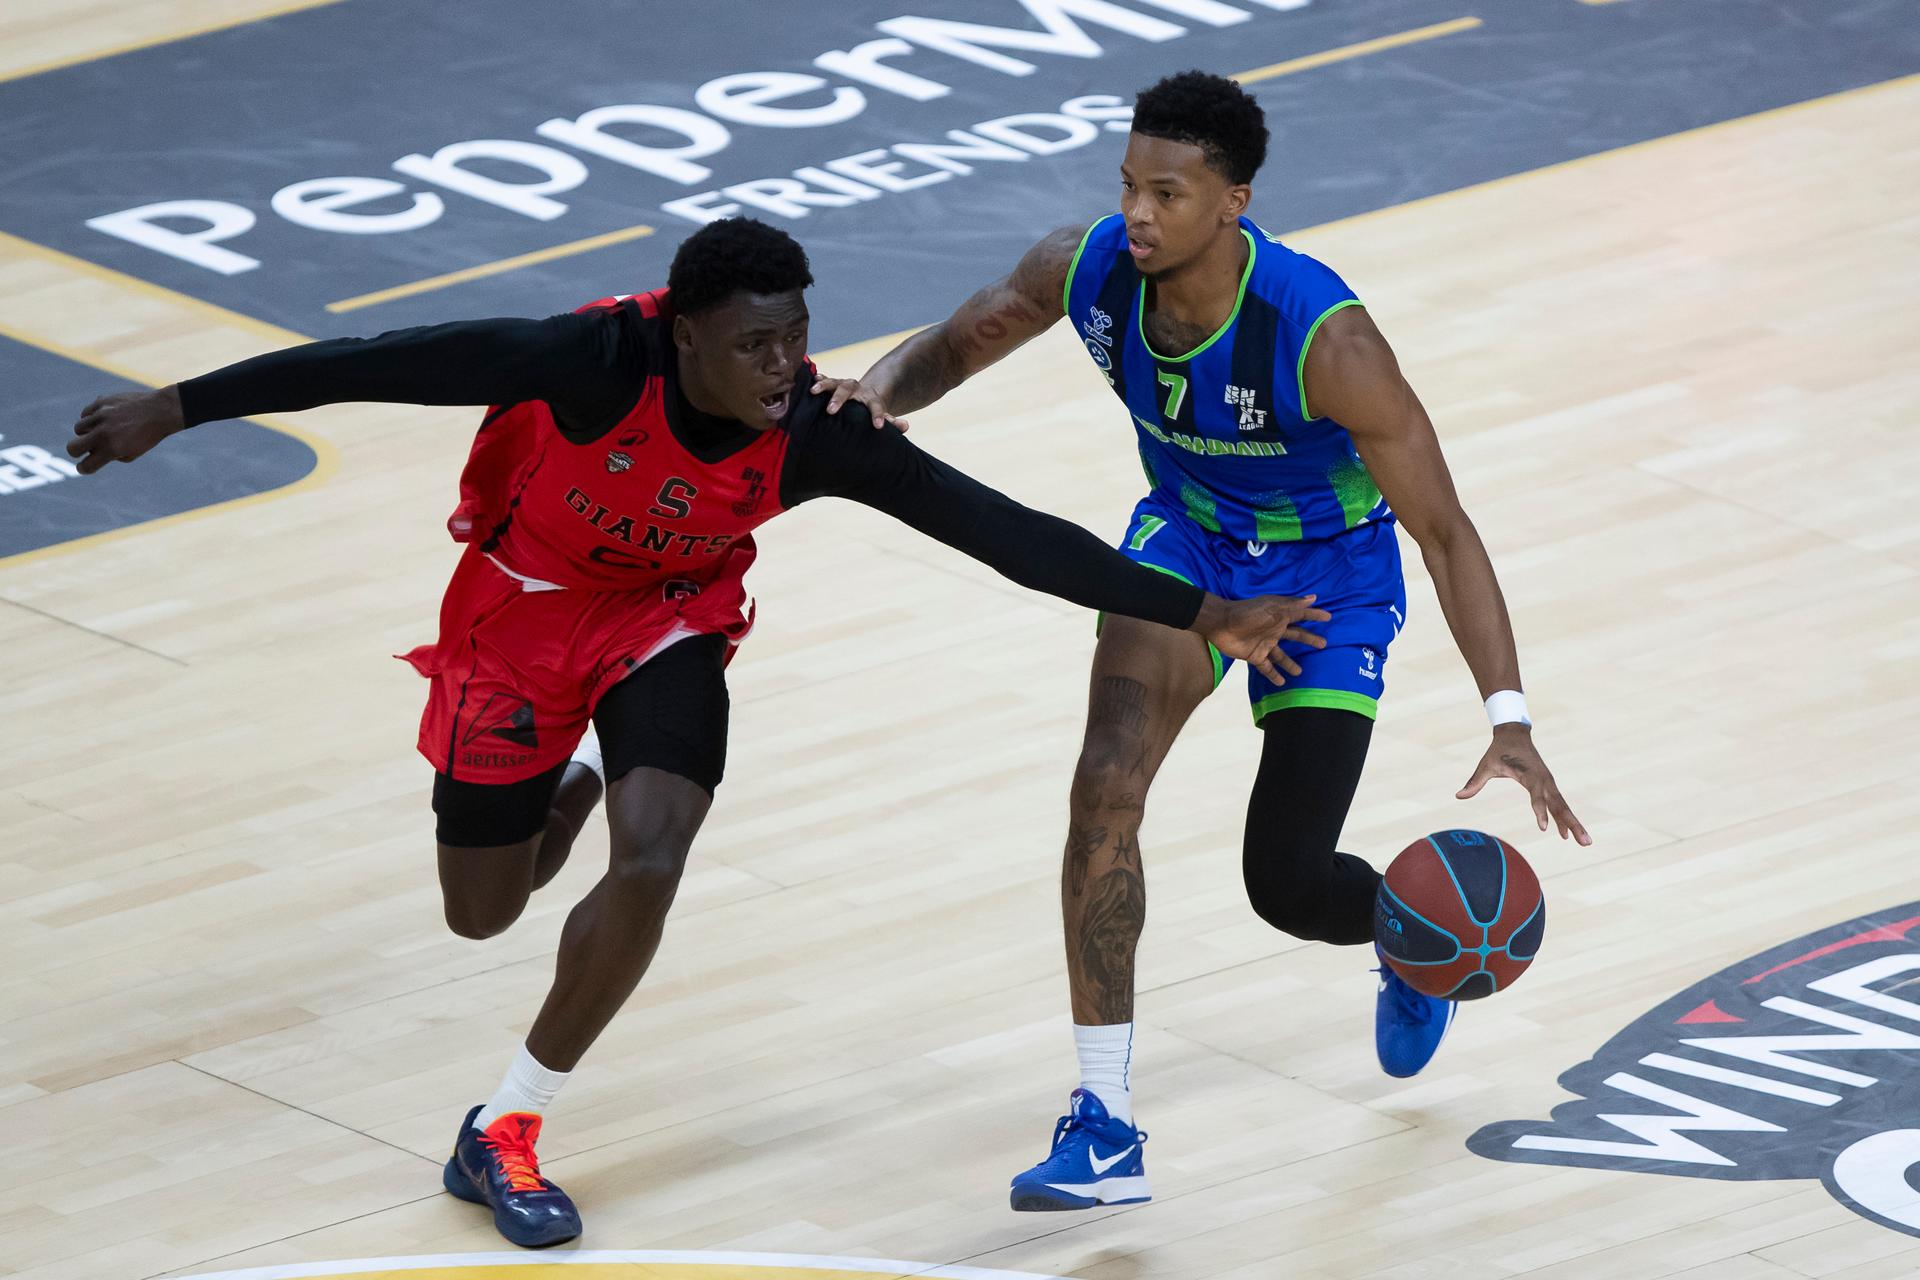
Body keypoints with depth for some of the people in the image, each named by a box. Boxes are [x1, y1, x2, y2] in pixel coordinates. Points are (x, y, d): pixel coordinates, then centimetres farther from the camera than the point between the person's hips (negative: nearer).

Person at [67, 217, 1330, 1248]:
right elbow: (386, 364, -32)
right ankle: (579, 774, 46)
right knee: (482, 912, 9)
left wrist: (1200, 613, -27)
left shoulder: (815, 437, -27)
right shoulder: (596, 361, -35)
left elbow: (1002, 532, -24)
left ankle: (504, 1135, -2)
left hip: (668, 621, 1)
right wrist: (176, 408, -32)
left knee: (650, 868, -22)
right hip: (521, 615, -1)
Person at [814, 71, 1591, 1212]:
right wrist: (880, 391, -29)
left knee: (1288, 883, -3)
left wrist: (1509, 720, -37)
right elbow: (951, 349, -3)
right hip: (1187, 536, 4)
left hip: (1330, 571, -4)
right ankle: (1106, 1128, -15)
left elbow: (1445, 531, -30)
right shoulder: (1089, 268, -23)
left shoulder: (1325, 338, -36)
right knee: (1108, 784, -20)